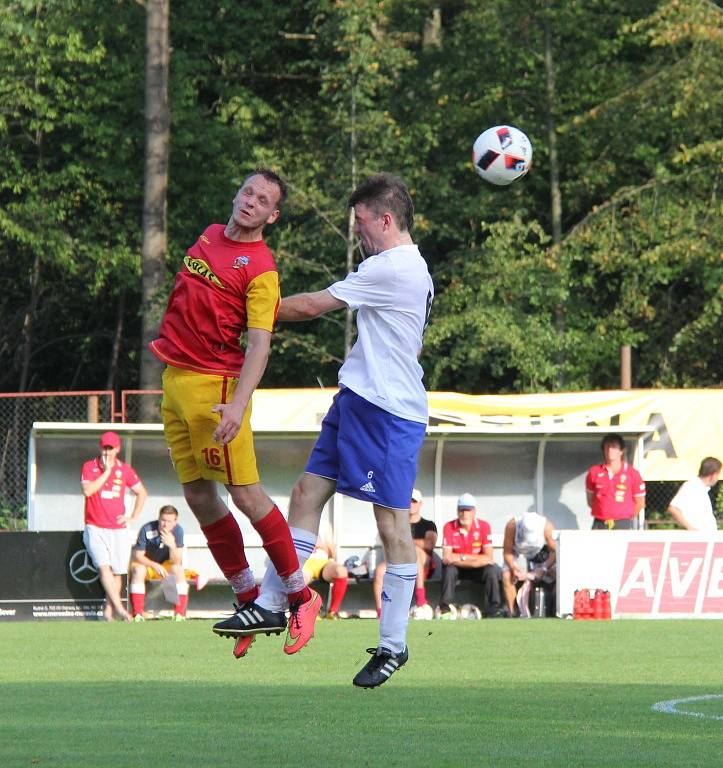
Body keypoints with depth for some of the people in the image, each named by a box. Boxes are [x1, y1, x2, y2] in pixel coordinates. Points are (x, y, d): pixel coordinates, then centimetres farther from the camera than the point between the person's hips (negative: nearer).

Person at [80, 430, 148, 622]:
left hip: (118, 529, 3)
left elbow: (142, 492, 17)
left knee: (117, 571, 1)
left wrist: (134, 517, 8)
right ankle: (119, 607, -25)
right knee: (103, 566, -19)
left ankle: (108, 612, 10)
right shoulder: (89, 467, 2)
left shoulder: (125, 469, 7)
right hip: (95, 528, -3)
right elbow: (87, 490, -14)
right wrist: (106, 472, -12)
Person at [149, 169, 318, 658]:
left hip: (215, 384, -8)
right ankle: (251, 604, 14)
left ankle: (301, 596, 2)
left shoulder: (261, 268, -12)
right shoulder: (211, 237, 12)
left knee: (245, 493, -9)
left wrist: (239, 404, -32)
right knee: (199, 497, 8)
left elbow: (260, 343, -21)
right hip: (175, 379, 8)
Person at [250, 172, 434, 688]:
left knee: (392, 520, -6)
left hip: (386, 411, -11)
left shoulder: (391, 268, -14)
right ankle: (271, 603, 12)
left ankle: (394, 645, -4)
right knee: (308, 492, 9)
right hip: (356, 401, 11)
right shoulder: (413, 269, 17)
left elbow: (313, 305, -8)